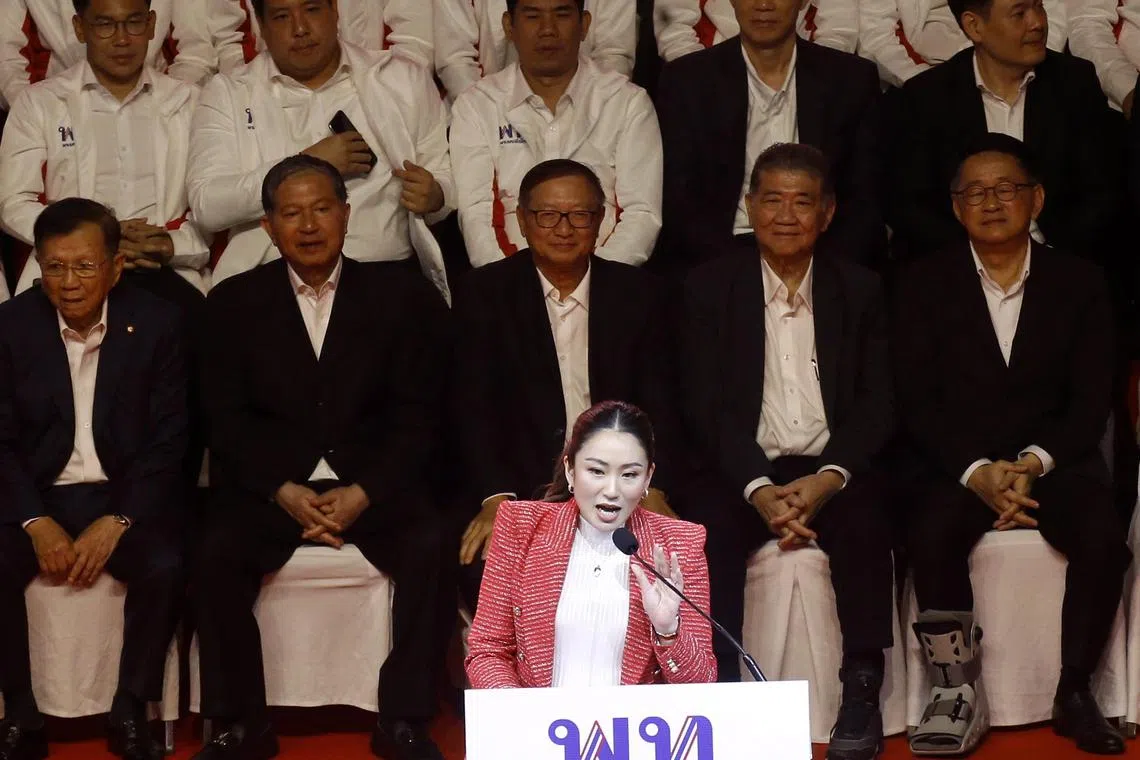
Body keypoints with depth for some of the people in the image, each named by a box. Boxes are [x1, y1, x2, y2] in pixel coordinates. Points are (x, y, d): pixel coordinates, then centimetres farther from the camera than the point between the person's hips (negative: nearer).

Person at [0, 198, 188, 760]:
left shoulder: (158, 323, -4)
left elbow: (167, 440, -4)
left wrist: (114, 523, -17)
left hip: (128, 494, -1)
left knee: (164, 567, -29)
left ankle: (129, 713, -10)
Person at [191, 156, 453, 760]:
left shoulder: (400, 296, 6)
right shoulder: (233, 304, 8)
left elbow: (417, 416, 1)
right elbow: (226, 419, 2)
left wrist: (362, 494, -13)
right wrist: (286, 492, -13)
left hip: (374, 486, 0)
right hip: (271, 486, 1)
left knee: (431, 547, -28)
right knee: (217, 554, -27)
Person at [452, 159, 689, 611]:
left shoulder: (640, 295, 11)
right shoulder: (484, 294, 7)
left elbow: (659, 407, 5)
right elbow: (474, 408, -2)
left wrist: (655, 491, -14)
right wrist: (496, 498, -19)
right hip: (520, 486, -1)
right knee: (484, 562, -29)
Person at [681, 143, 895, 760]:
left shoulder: (860, 290, 10)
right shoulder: (710, 287, 5)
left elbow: (876, 405, 3)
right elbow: (705, 405, -3)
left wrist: (827, 479, -17)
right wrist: (761, 490, -18)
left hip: (835, 470, 1)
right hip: (744, 470, 0)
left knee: (865, 521, -30)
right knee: (713, 530, -30)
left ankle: (862, 694, -19)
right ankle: (721, 687, -21)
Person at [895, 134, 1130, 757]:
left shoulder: (1079, 283, 7)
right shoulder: (924, 284, 4)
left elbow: (1091, 400, 2)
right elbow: (915, 402, -2)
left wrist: (1033, 464, -15)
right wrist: (978, 472, -17)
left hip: (1053, 458, 1)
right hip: (957, 463, -1)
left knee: (1103, 540, -28)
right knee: (932, 536, -32)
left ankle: (1075, 691, -11)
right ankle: (957, 693, -20)